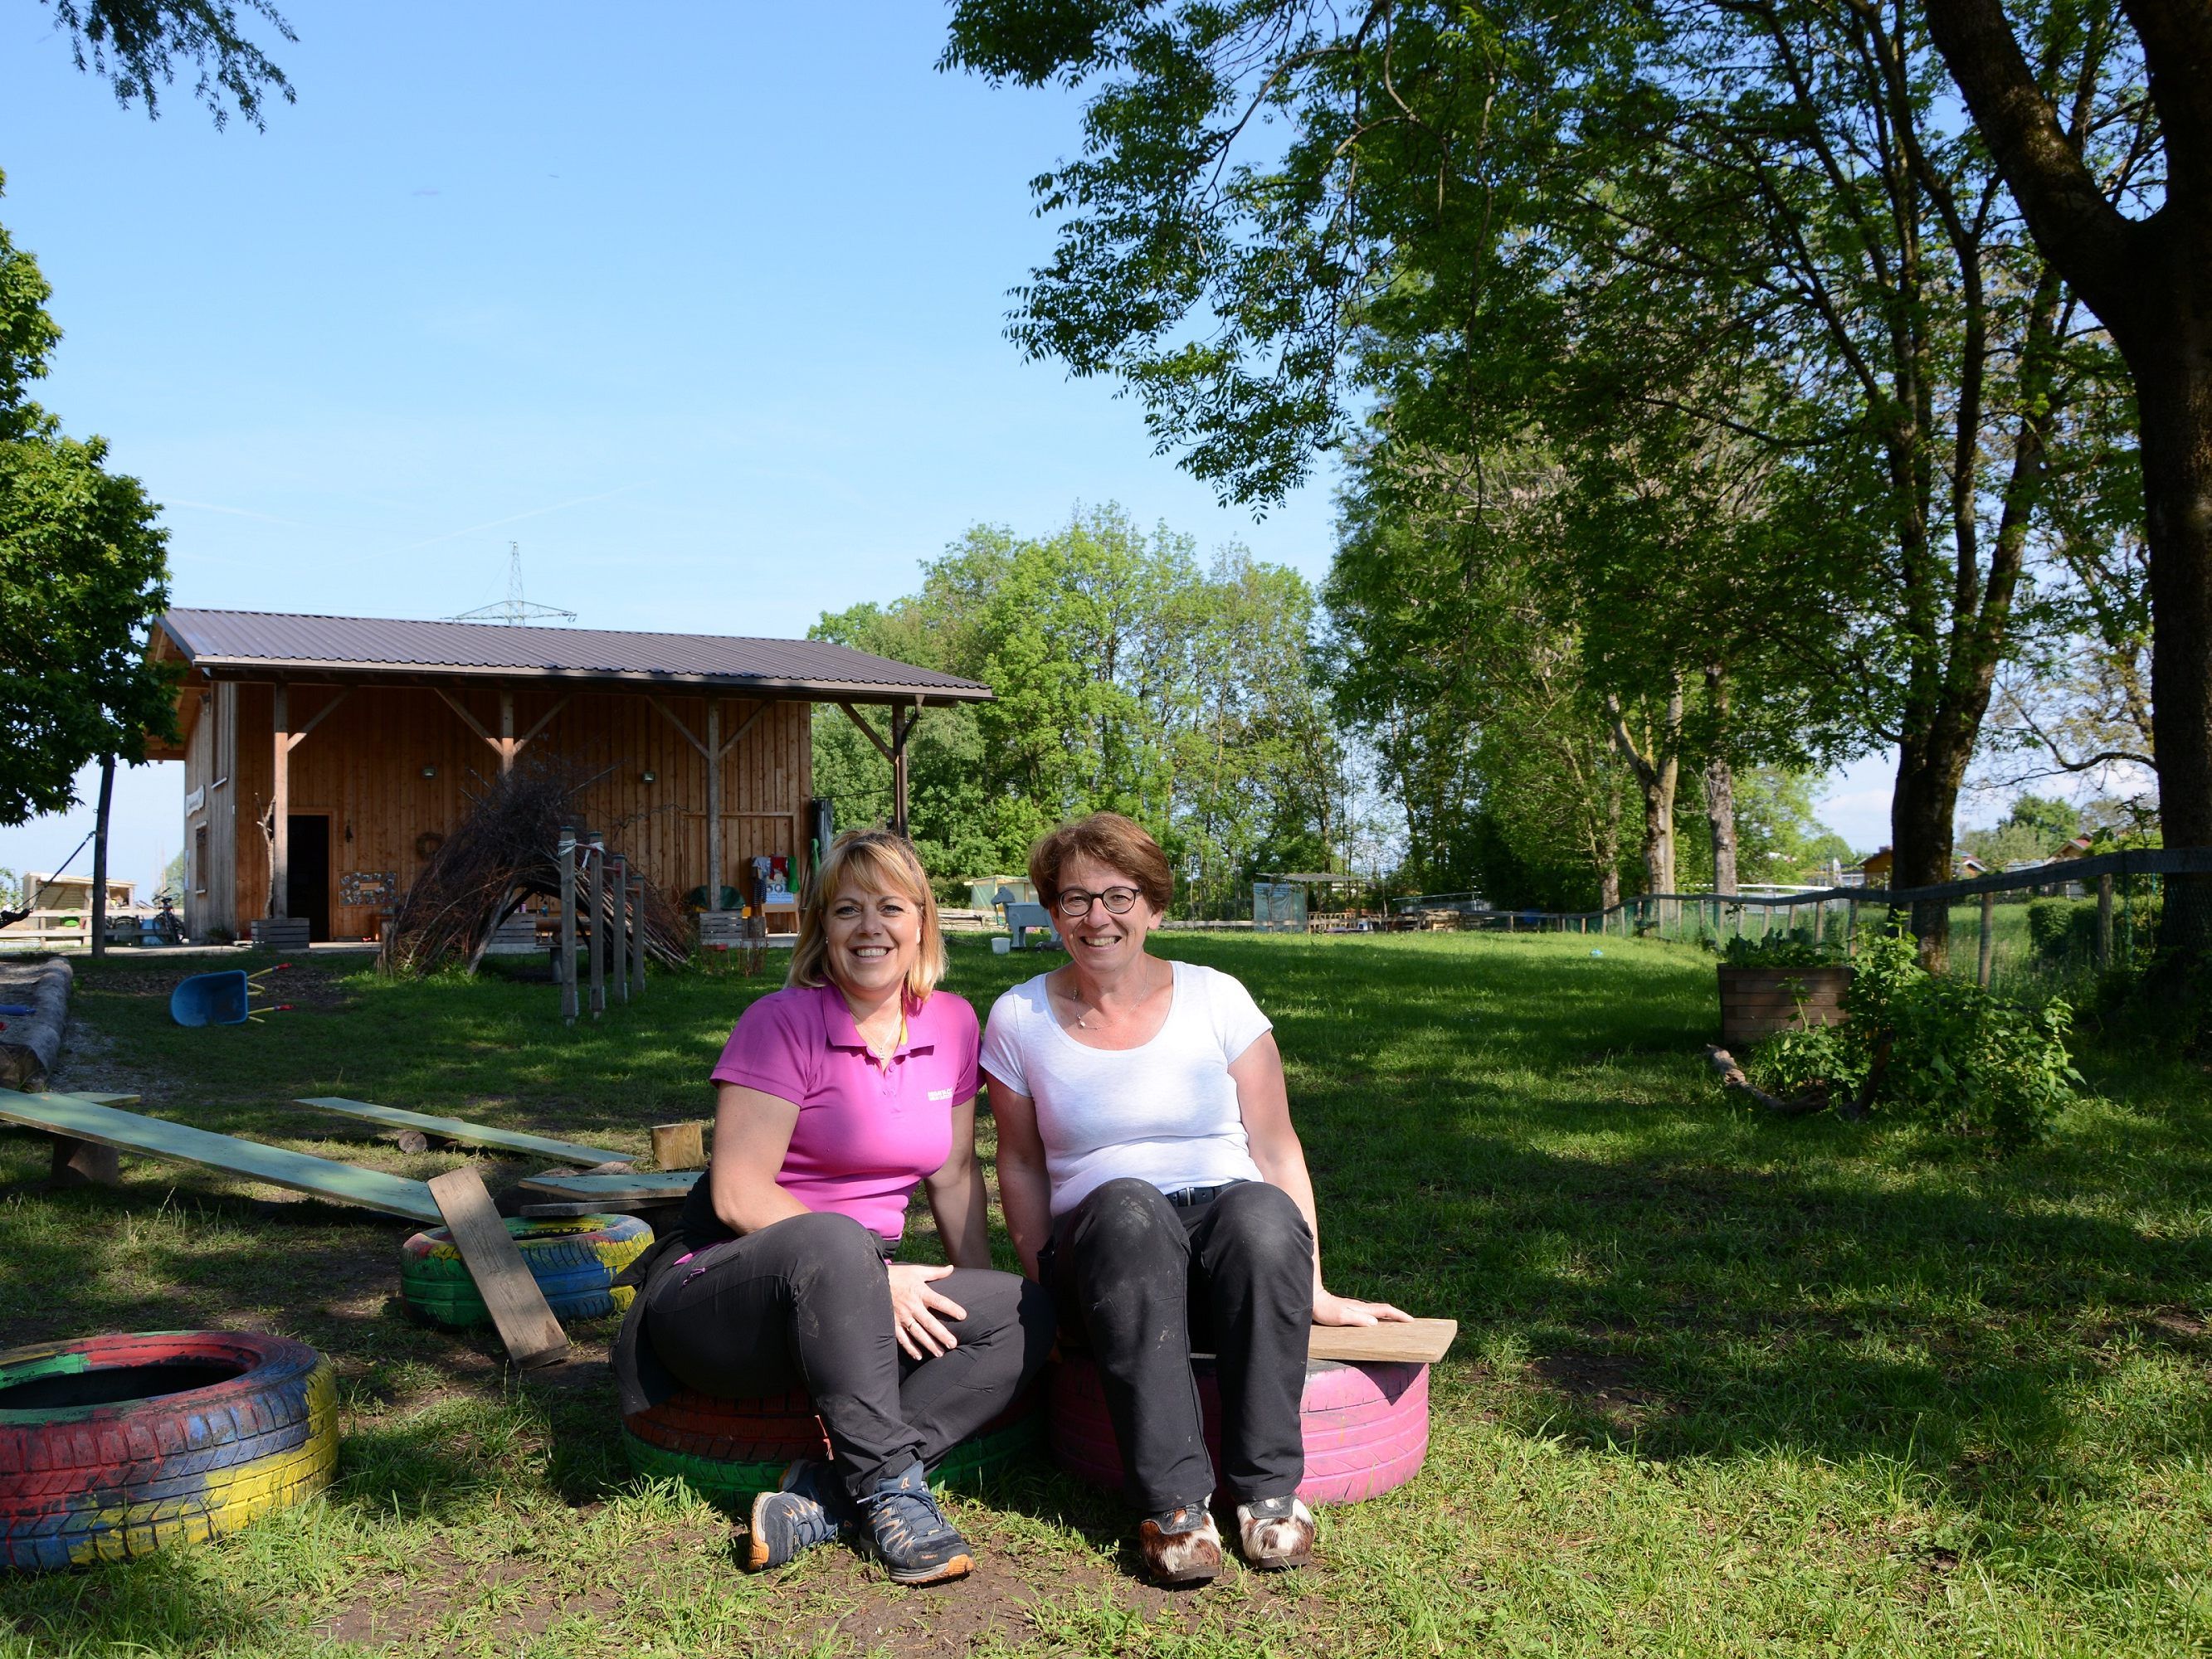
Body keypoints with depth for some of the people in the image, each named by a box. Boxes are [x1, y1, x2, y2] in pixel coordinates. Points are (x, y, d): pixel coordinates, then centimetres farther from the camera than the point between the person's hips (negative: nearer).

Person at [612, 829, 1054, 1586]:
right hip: (717, 1290, -6)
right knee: (832, 1241, -39)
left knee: (1027, 1316, -17)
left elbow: (954, 1173, 16)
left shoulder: (951, 1022, 6)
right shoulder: (782, 1022, -12)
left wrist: (977, 1296, 7)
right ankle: (890, 1491, -28)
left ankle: (822, 1497, -23)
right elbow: (738, 1195, -17)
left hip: (853, 1303, 6)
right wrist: (875, 1276, -22)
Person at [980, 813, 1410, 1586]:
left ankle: (1269, 1486, -24)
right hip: (1101, 1247, 0)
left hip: (1229, 1229, 0)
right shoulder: (1019, 1018, 5)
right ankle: (1171, 1503, -35)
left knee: (1262, 1210, -36)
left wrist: (1314, 1292, -3)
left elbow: (1275, 1147, 2)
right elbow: (1021, 1163, 12)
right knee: (1126, 1204, -37)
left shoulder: (1216, 998, 3)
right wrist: (1049, 1289, 2)